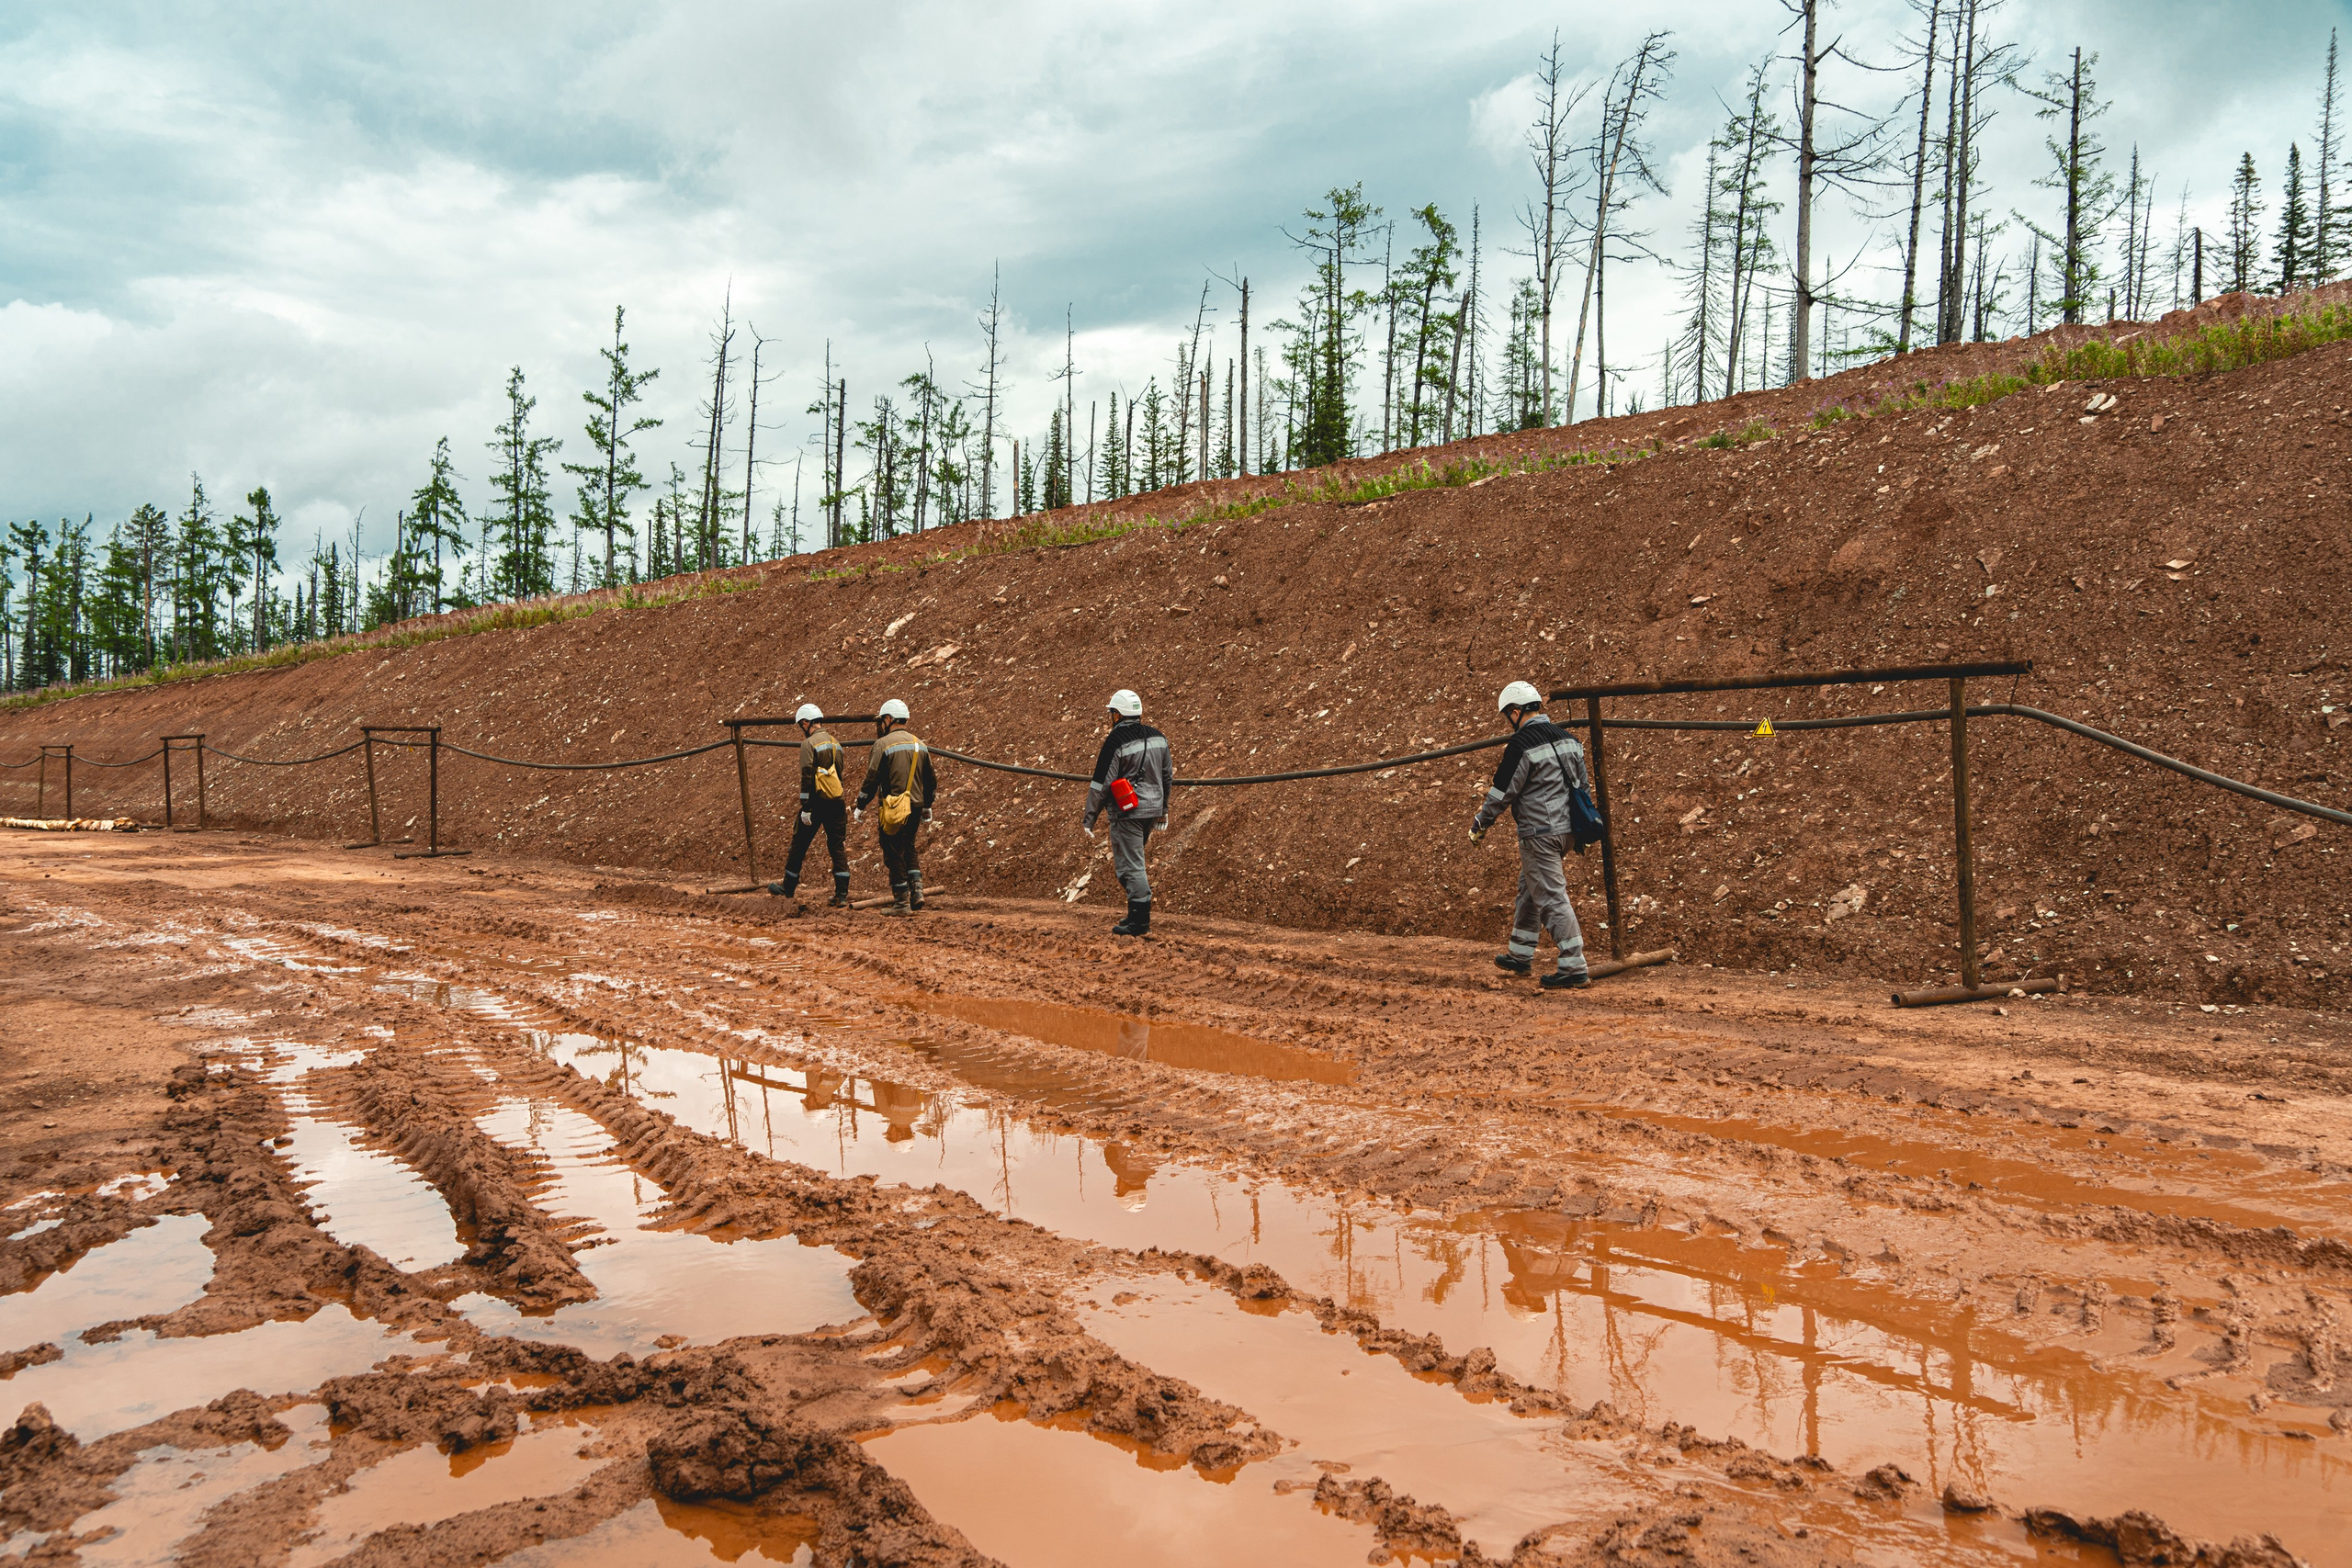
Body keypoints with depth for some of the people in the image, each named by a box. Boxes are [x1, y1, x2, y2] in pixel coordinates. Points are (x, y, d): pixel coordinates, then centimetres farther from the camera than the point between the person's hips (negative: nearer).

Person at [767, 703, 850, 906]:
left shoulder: (809, 744, -10)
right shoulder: (835, 743, 13)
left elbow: (807, 777, -15)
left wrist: (805, 808, -15)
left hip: (817, 802, -6)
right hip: (836, 803, 6)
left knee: (799, 846, 9)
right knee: (837, 848, 5)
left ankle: (788, 888, 21)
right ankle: (842, 895, 0)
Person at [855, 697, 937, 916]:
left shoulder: (884, 743, -8)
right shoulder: (920, 744, 11)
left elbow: (872, 779, -10)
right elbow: (930, 780, 17)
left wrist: (860, 807, -1)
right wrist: (927, 808, 28)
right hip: (916, 806, 6)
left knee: (894, 854, 2)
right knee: (908, 848, 21)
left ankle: (901, 902, 4)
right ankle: (916, 890, 7)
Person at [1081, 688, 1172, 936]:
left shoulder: (1116, 741, -14)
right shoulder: (1157, 737, 8)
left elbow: (1100, 783, -13)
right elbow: (1167, 776, 16)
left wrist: (1089, 818, -6)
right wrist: (1163, 809, 26)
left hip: (1127, 812, -8)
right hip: (1152, 809, 8)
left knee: (1130, 865, -3)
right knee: (1133, 861, 21)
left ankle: (1139, 923, -3)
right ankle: (1139, 915, 23)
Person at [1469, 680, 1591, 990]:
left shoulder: (1521, 745, -16)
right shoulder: (1567, 737, 9)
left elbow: (1502, 792, -12)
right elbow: (1583, 782, 16)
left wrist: (1479, 825, 1)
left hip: (1539, 834, -9)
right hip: (1566, 829, 9)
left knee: (1551, 897, -6)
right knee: (1529, 888, 20)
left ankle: (1574, 968, -6)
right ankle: (1520, 956, 30)